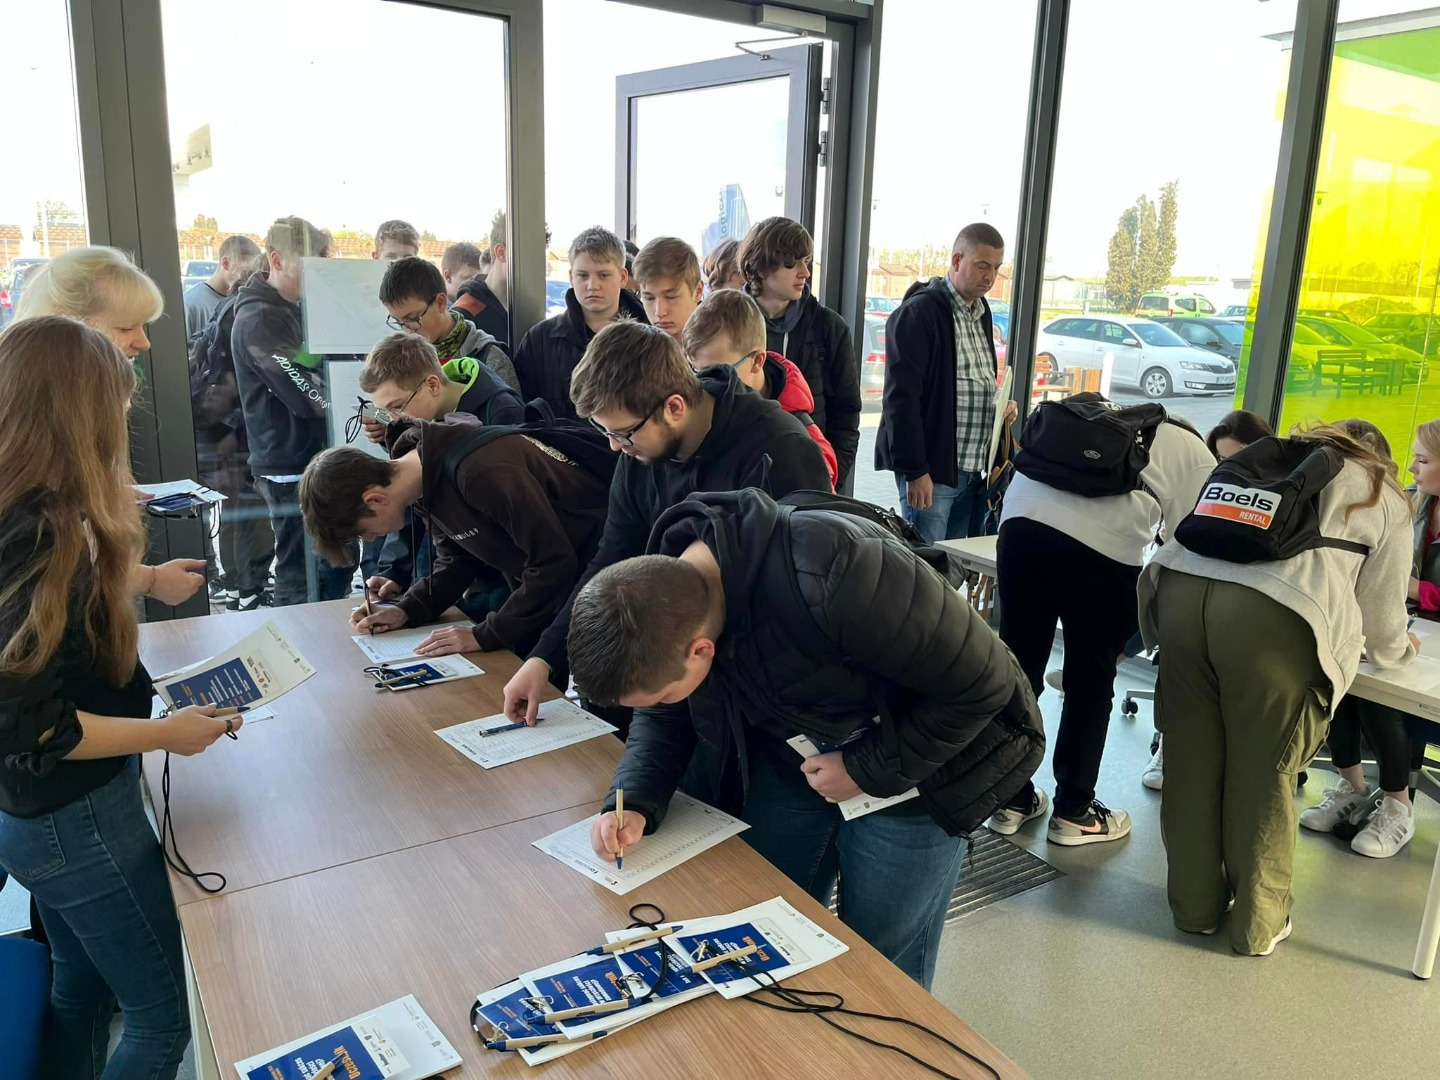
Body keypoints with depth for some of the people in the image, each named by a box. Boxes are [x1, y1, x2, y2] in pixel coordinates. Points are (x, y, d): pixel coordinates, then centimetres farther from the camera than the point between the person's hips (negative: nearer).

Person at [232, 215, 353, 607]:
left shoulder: (293, 309, 14)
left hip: (316, 458, 9)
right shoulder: (260, 319, -16)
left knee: (338, 561, 17)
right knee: (300, 577, -2)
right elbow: (310, 395, -23)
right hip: (291, 470, -9)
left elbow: (317, 372, 16)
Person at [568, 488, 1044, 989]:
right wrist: (635, 805, -17)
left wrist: (868, 770, -22)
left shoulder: (827, 576, -40)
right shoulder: (664, 587, -17)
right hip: (789, 767, 6)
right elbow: (664, 720, 1)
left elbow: (984, 680, -28)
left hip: (915, 773, -5)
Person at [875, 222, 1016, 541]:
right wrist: (914, 470, -20)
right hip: (931, 468, -8)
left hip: (975, 468, 8)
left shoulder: (981, 312, 16)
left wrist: (1001, 406, 5)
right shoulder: (918, 312, -10)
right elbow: (901, 397, -16)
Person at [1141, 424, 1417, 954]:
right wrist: (1395, 651, 51)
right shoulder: (1384, 495, 24)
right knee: (1263, 774, 11)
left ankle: (1194, 904, 29)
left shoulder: (1271, 455, 35)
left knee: (1191, 757, 15)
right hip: (1273, 612, -4)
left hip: (1181, 581, 4)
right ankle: (1258, 925, 26)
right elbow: (1382, 616, 27)